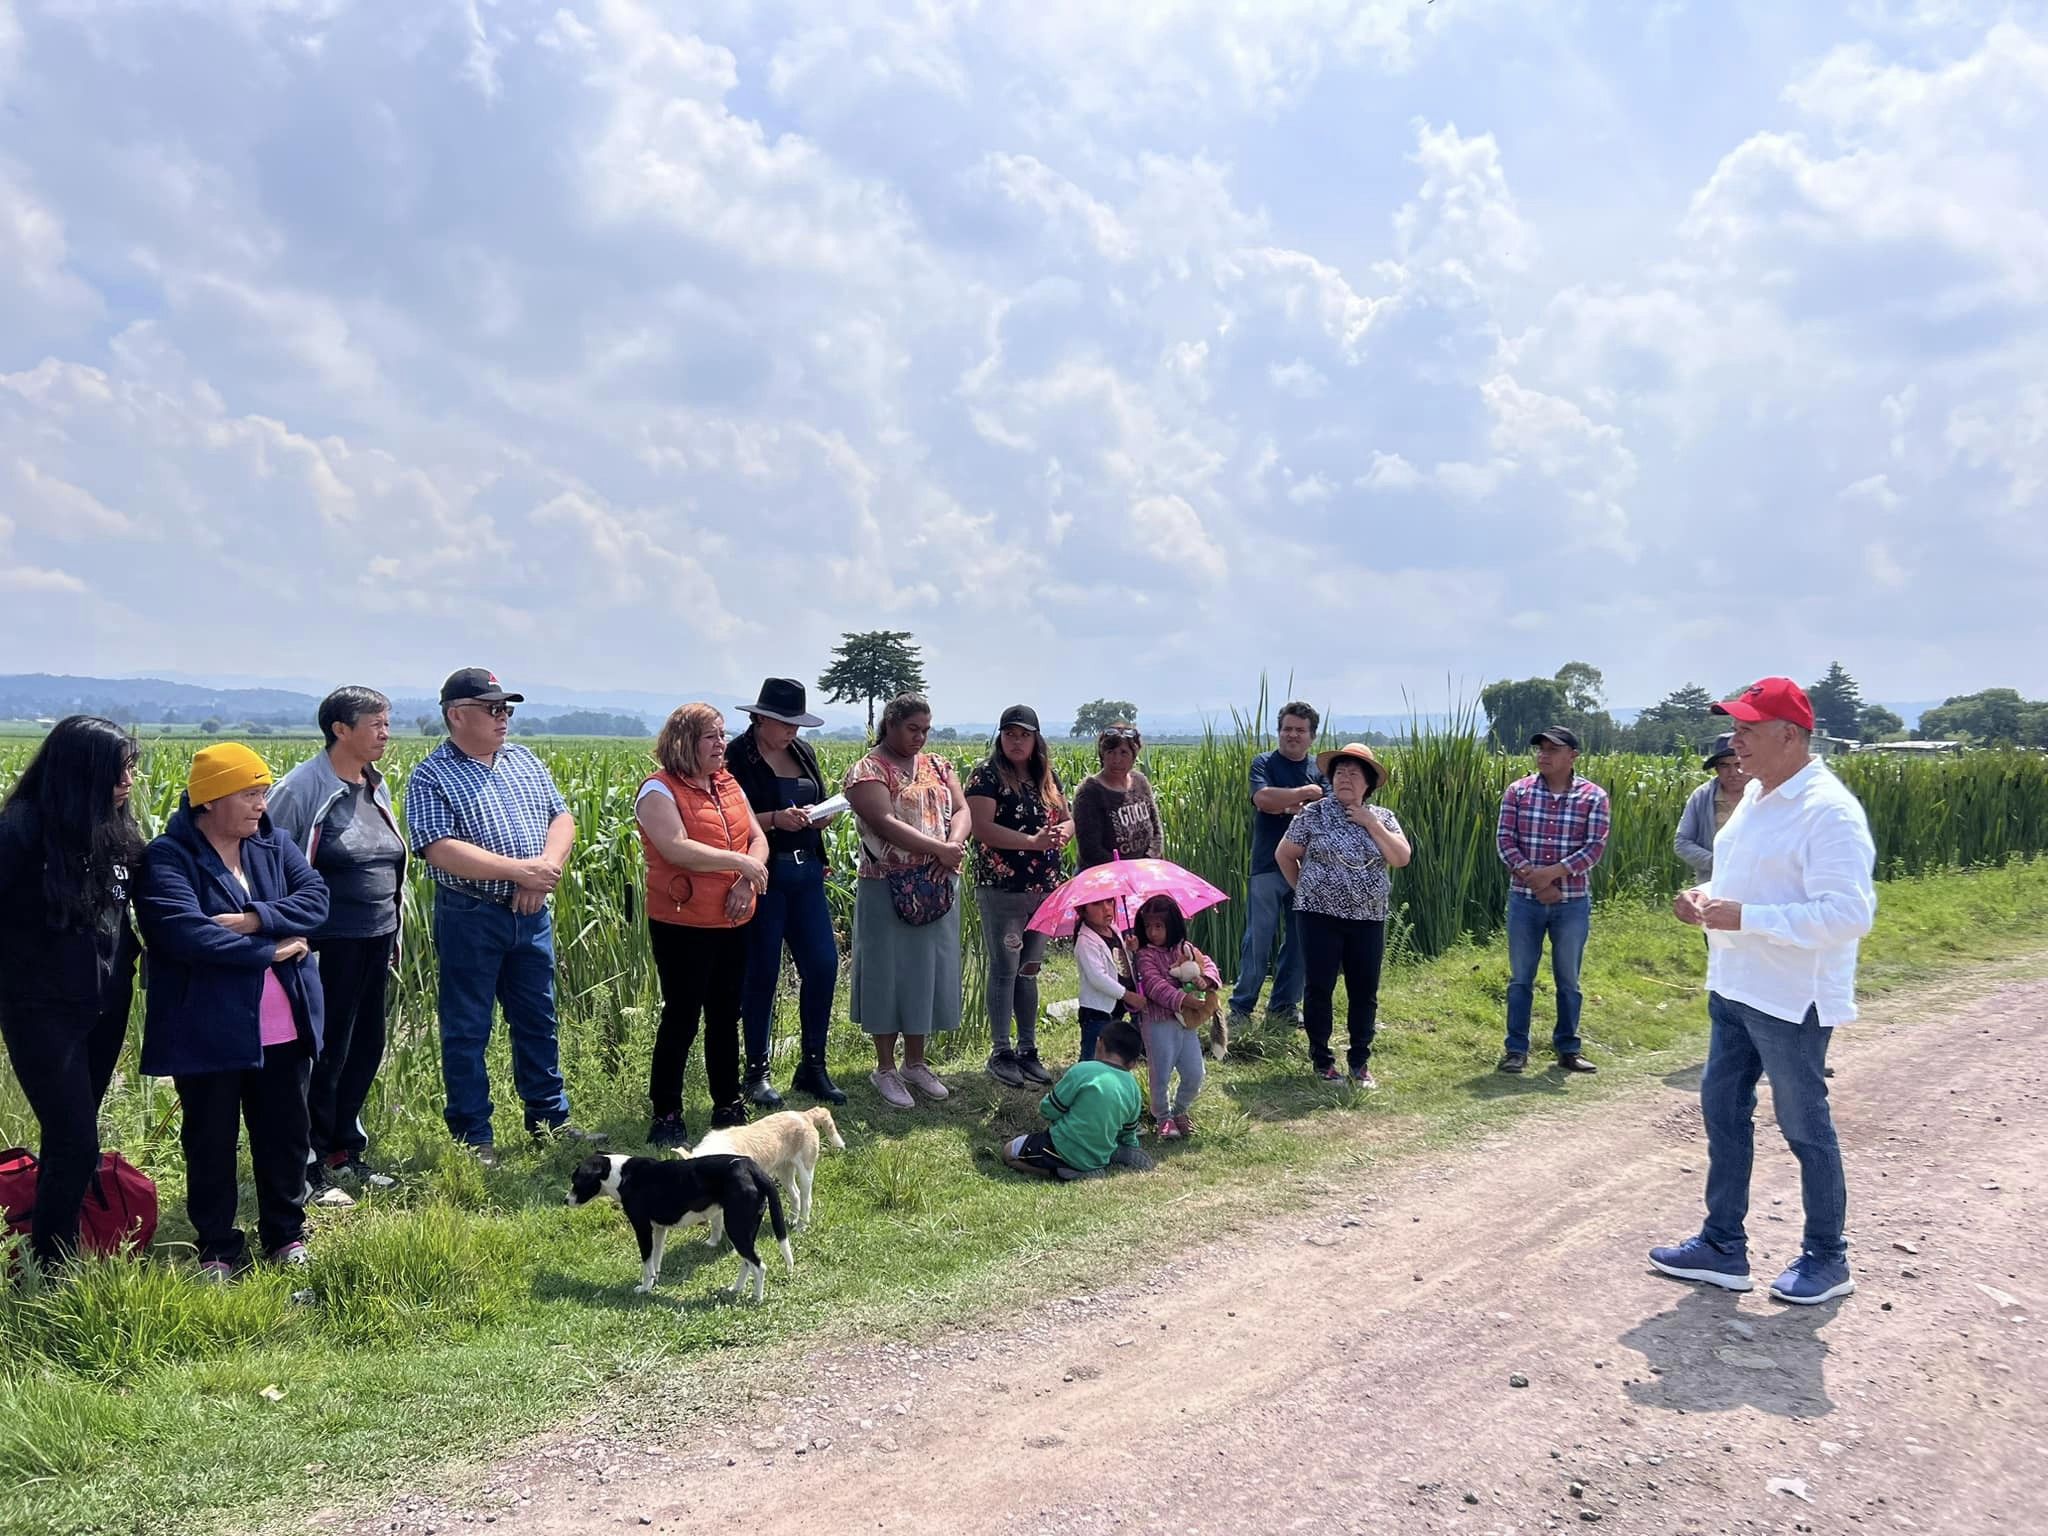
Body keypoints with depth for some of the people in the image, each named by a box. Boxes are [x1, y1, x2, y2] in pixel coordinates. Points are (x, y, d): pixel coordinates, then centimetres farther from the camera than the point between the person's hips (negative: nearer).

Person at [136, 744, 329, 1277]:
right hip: (208, 1032, -4)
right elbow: (185, 934, -24)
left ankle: (286, 1234, 30)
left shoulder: (274, 845, 6)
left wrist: (252, 919, -21)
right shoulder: (169, 858, -11)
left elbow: (315, 898, -7)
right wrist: (269, 951, -17)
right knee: (211, 1142, 10)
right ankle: (218, 1248, 25)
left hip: (283, 1029, 5)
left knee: (286, 1134, 13)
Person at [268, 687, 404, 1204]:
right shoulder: (304, 788, -13)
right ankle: (311, 1167, 13)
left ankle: (346, 1154, 28)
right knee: (326, 1055, 0)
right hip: (329, 946, -8)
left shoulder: (376, 787, 11)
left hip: (376, 942, 8)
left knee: (365, 1049, 14)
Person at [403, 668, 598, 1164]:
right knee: (467, 1030, 5)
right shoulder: (431, 778, -9)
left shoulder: (525, 761, 10)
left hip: (531, 914, 6)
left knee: (538, 1020, 15)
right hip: (469, 919, -6)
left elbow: (562, 817, 8)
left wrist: (548, 866, -12)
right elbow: (440, 850, -20)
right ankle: (472, 1136, 16)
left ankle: (549, 1118, 27)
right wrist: (519, 869, -22)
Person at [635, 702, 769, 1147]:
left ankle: (729, 1107, 28)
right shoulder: (660, 790, -11)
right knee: (682, 1019, 0)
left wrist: (746, 882, -10)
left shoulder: (729, 784, 12)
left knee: (726, 1015, 15)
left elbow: (757, 838, 9)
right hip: (683, 926, -7)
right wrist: (740, 862, -21)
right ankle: (666, 1118, 12)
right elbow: (677, 849, -24)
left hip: (732, 923, 7)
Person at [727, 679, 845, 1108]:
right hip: (763, 874, -6)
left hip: (806, 871, 6)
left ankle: (812, 1066, 17)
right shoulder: (738, 756, -8)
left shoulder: (803, 751, 13)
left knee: (823, 964, 4)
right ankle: (756, 1073, 15)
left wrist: (823, 815, -4)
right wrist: (776, 819, -23)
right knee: (762, 973, 1)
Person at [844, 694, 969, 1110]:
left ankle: (916, 1062, 24)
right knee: (889, 971, 1)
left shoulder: (938, 766, 13)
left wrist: (954, 845, -17)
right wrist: (940, 849, -22)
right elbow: (885, 823, -19)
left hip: (939, 887, 6)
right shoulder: (867, 771, -7)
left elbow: (961, 811, 4)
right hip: (889, 889, -6)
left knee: (931, 969, 10)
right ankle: (885, 1068, 13)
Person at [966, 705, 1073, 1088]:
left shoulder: (1048, 777, 12)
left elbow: (1067, 820, 16)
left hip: (1044, 888, 6)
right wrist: (1033, 841, -22)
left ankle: (1028, 1049, 21)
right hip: (1002, 888, -6)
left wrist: (1063, 832, -8)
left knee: (1029, 970, 13)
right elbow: (981, 827, -17)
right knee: (1005, 969, -1)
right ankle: (999, 1052, 9)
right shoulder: (987, 774, -6)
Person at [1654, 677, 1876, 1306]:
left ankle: (1827, 1258, 24)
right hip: (1734, 991, 9)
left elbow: (1850, 913, -27)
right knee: (1722, 1111, 14)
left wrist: (1743, 918, -28)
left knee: (1805, 1127, 6)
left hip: (1792, 1002, -9)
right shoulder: (1756, 795, 9)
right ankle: (1723, 1246, 26)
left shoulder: (1827, 811, -21)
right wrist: (1708, 898, 1)